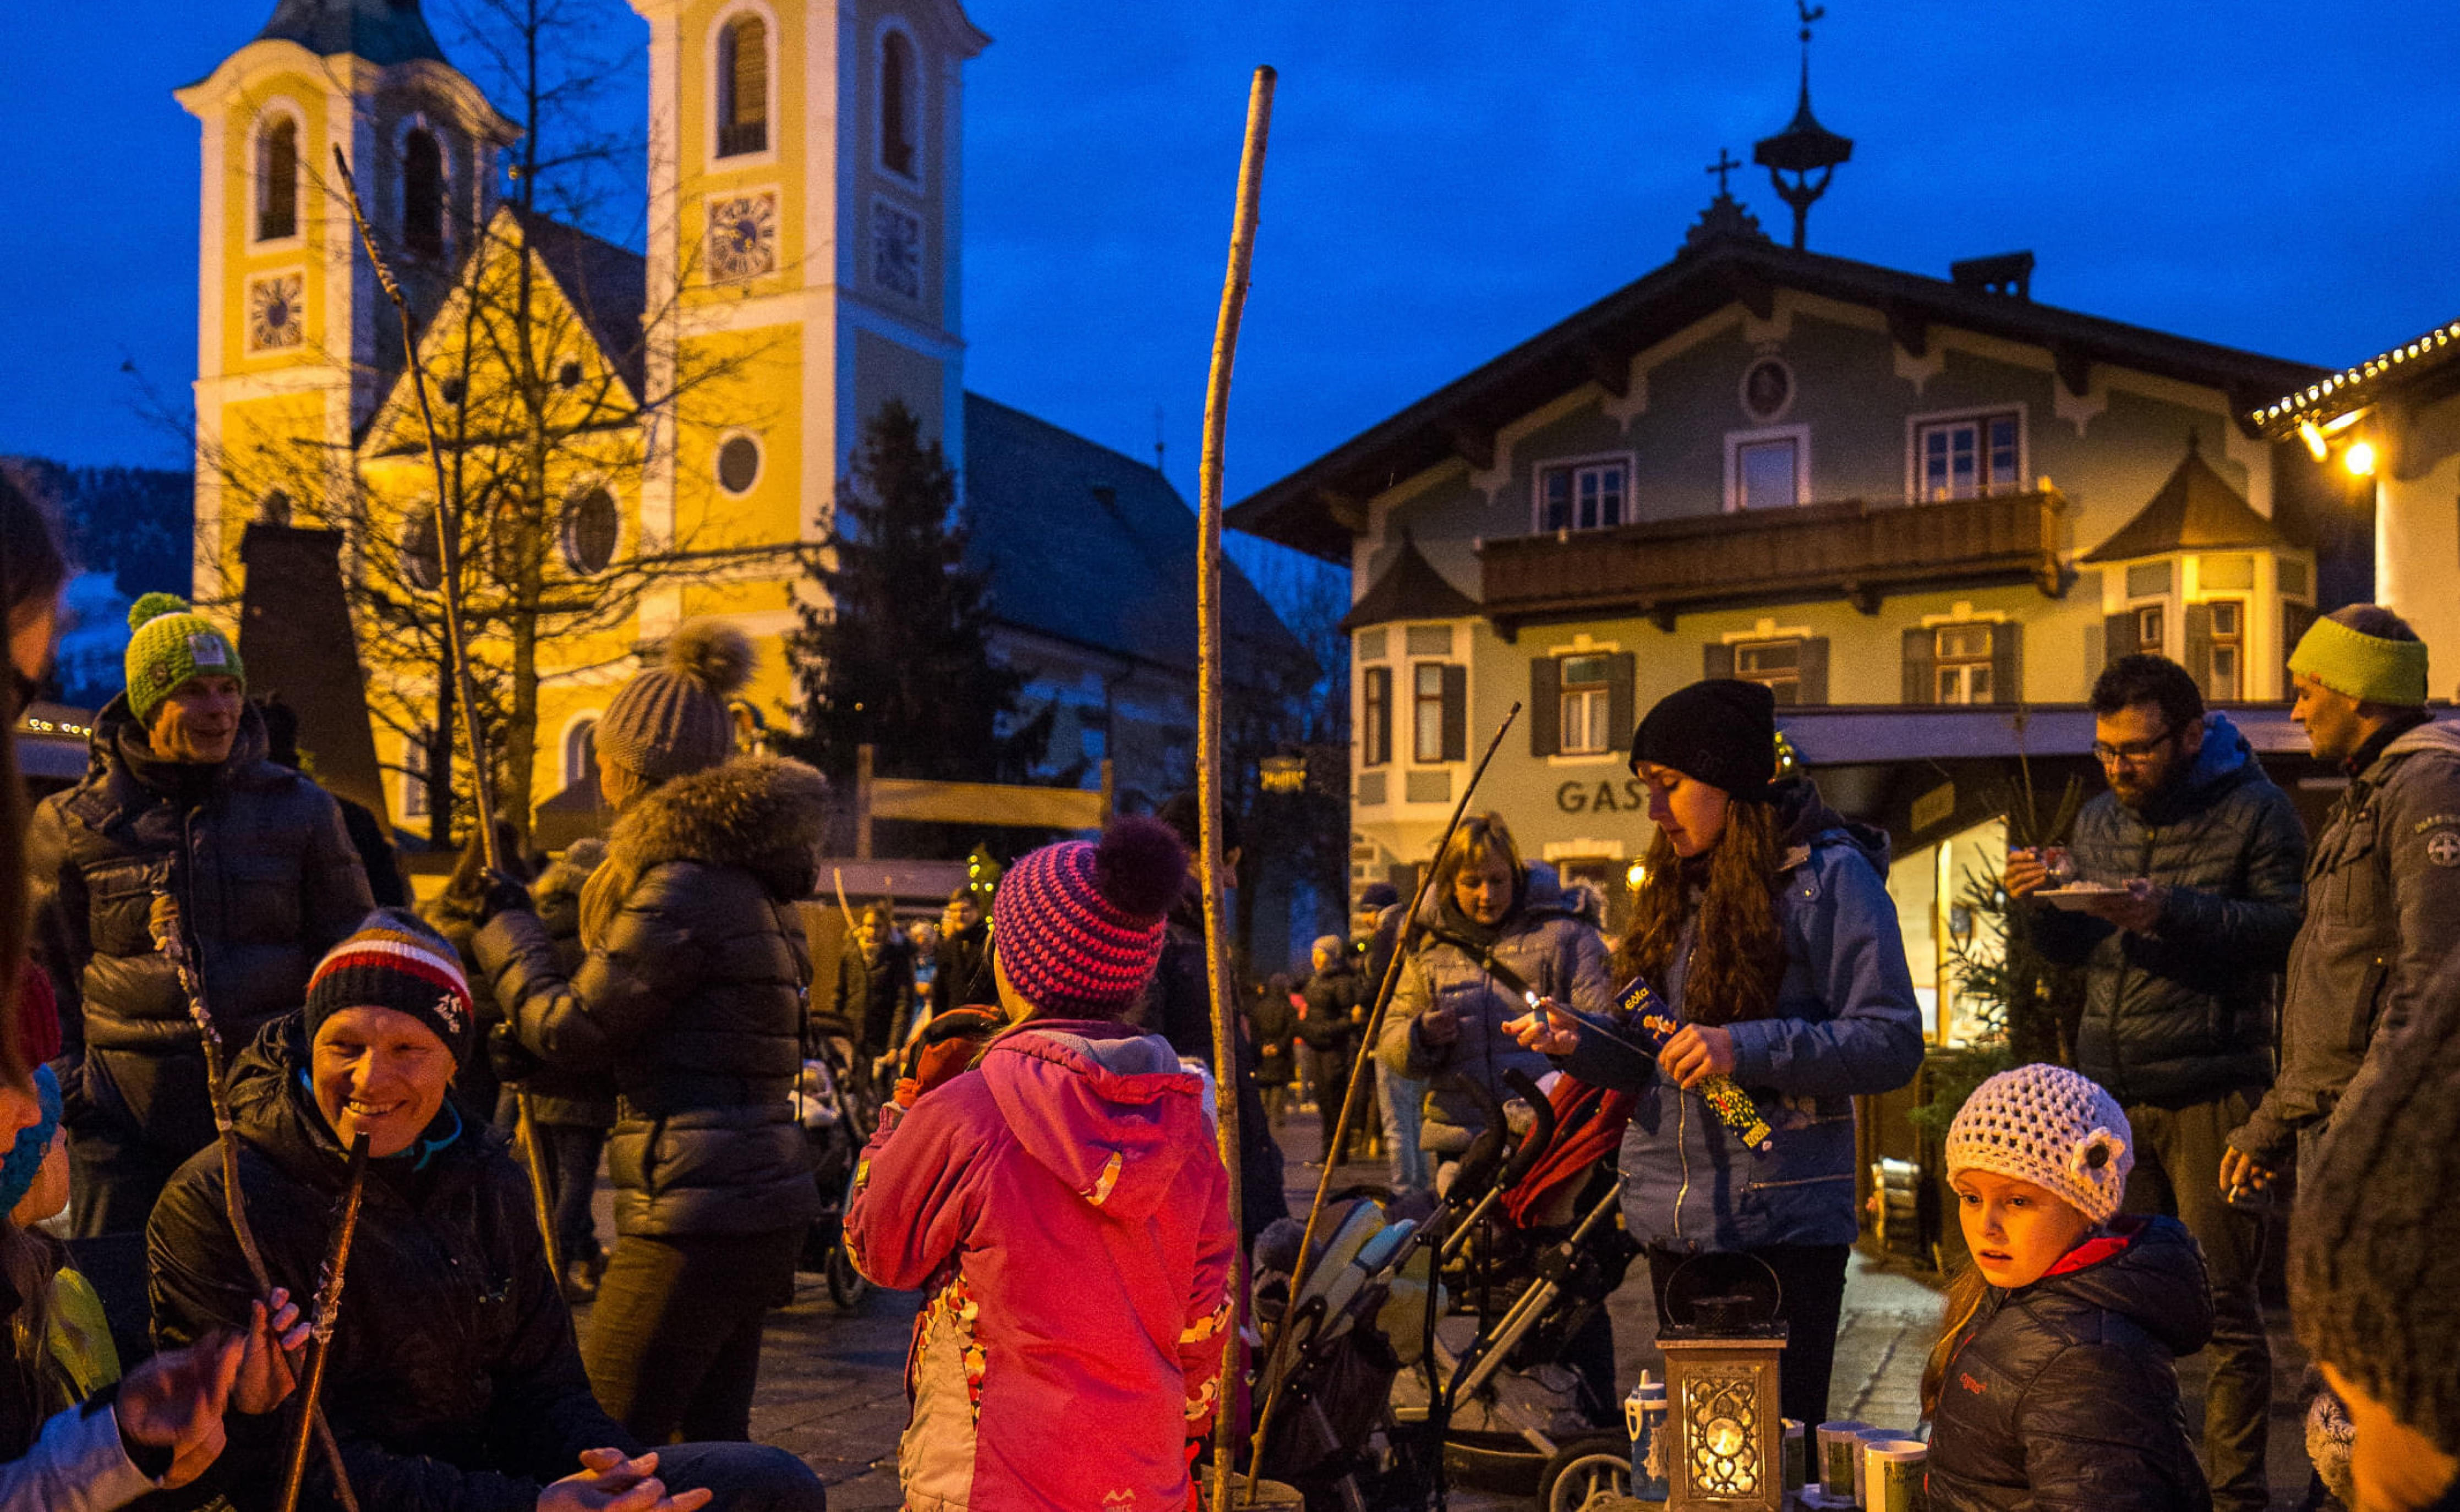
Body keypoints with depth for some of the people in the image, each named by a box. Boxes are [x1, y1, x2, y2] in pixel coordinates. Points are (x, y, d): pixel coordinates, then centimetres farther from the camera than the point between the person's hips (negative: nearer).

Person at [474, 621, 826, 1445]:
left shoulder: (684, 887, -16)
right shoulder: (748, 870, 15)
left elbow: (572, 1028, -8)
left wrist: (501, 923, 6)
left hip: (698, 1213, -10)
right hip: (761, 1200, 10)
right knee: (711, 1441, 17)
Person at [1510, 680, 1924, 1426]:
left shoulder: (1831, 875, -8)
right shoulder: (1680, 885, 14)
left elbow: (1893, 1043, -14)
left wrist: (1748, 1049, -23)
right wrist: (1580, 1040, -4)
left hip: (1783, 1222, -7)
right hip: (1673, 1218, 7)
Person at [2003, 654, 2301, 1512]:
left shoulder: (2253, 809, -1)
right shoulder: (2099, 820, 15)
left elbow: (2286, 927, -12)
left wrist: (2171, 910, -21)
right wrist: (2042, 904, -1)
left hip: (2212, 1092, -5)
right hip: (2110, 1089, 5)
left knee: (2222, 1300, -1)